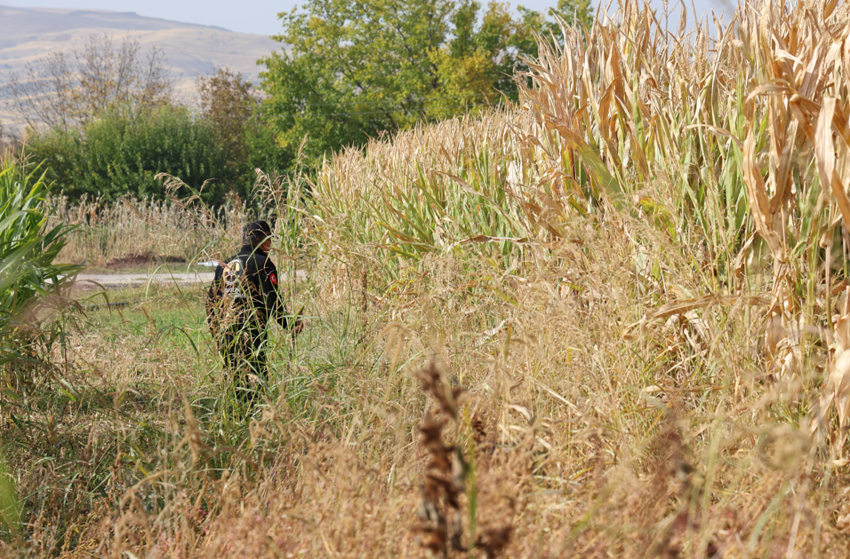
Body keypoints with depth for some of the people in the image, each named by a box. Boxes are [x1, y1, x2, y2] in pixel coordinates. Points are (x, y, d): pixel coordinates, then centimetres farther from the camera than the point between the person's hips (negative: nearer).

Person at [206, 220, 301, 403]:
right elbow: (272, 303, -9)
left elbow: (211, 303, 19)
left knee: (235, 383, 12)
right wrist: (291, 324, 5)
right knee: (256, 383, -9)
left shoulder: (224, 266, 16)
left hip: (224, 334, 7)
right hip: (251, 335, -7)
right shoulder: (263, 264, -4)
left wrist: (217, 335, 27)